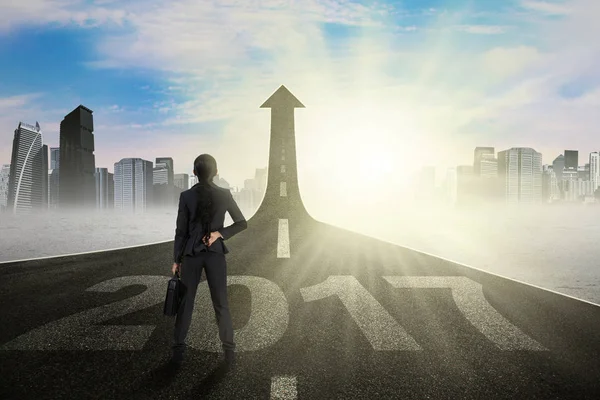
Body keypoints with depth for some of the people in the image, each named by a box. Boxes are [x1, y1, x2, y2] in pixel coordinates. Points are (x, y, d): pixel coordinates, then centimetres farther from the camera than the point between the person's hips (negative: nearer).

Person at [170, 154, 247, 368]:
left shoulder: (186, 196, -9)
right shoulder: (224, 194, -5)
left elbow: (181, 231, -5)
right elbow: (242, 223, -1)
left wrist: (176, 259, 4)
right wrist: (219, 233, -7)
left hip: (191, 254, 0)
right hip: (216, 254, 0)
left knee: (185, 303, 12)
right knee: (221, 304, 8)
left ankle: (178, 351, 18)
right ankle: (229, 352, 12)